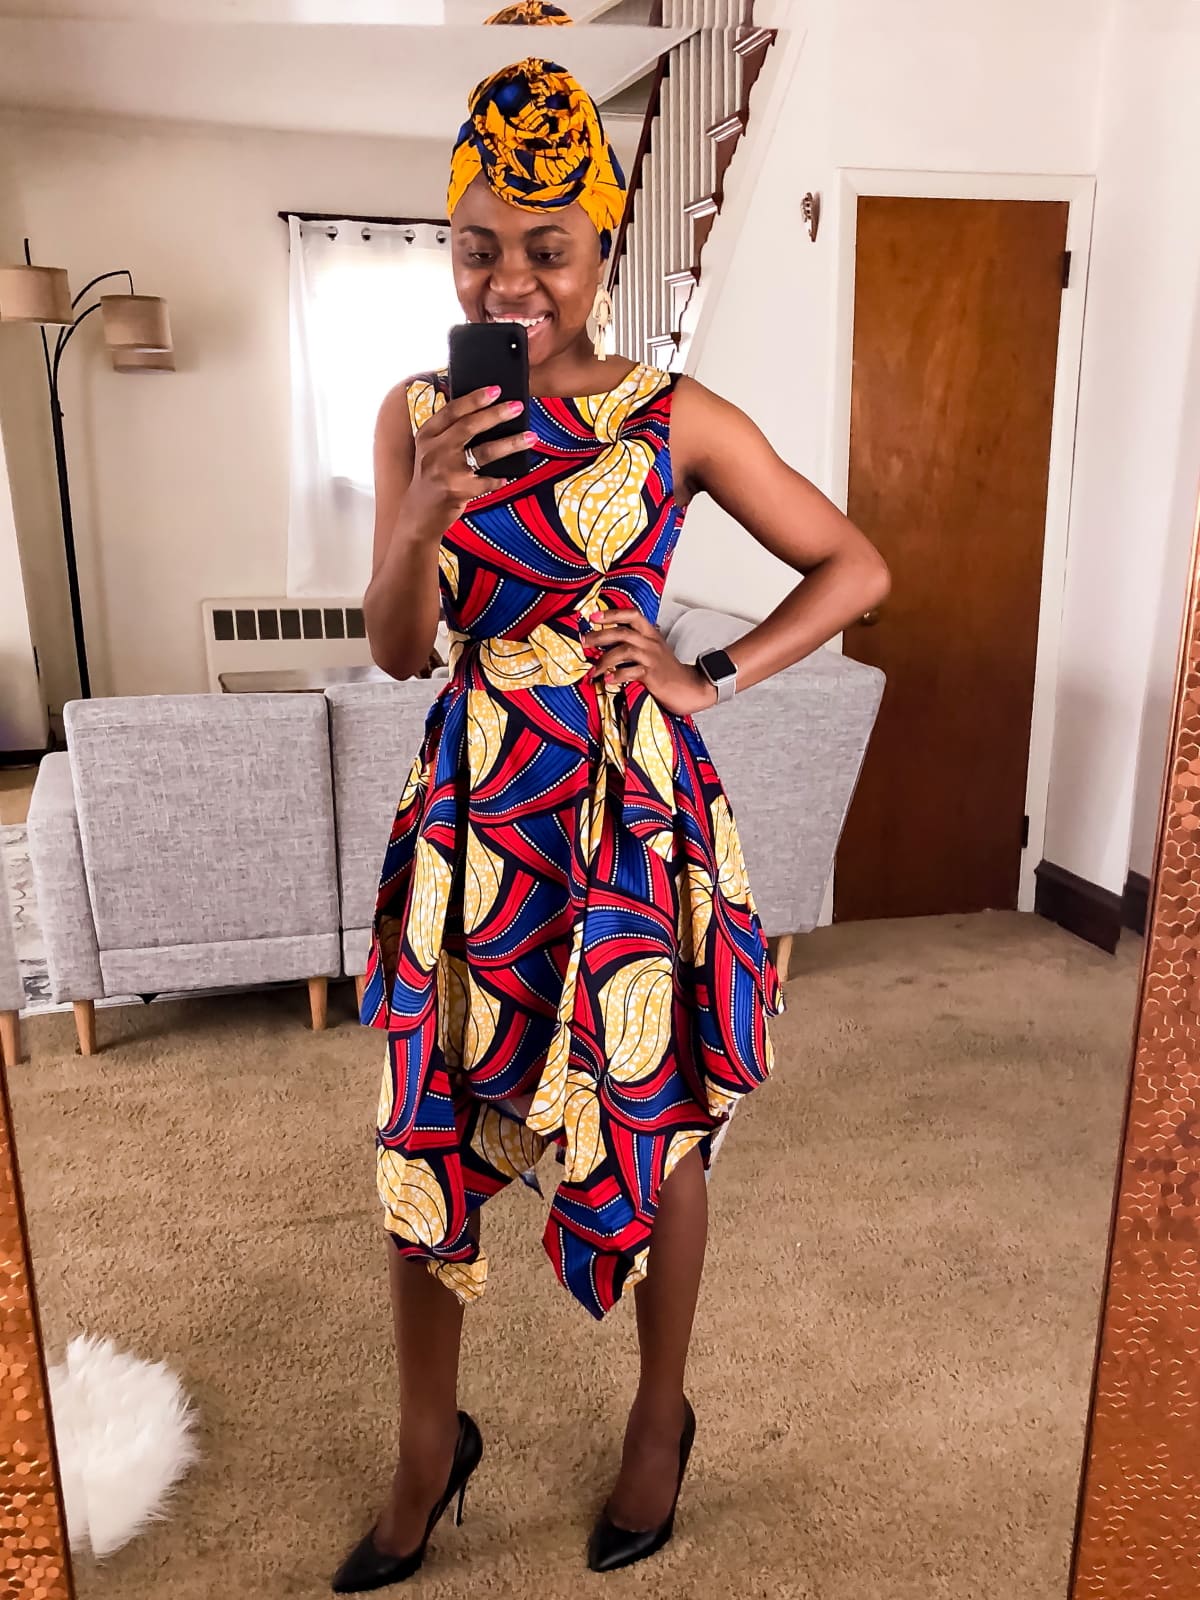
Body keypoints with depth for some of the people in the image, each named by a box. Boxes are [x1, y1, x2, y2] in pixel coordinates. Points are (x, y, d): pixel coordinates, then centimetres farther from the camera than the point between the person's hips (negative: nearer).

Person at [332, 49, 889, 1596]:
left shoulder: (678, 418, -3)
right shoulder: (416, 414, 5)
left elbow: (857, 568, 3)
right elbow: (395, 648, 2)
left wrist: (713, 676, -6)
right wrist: (428, 508, -15)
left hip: (632, 805, -2)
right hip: (471, 805, 3)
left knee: (652, 1125, 11)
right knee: (429, 1130, 9)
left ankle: (662, 1416, 39)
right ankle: (429, 1446, 35)